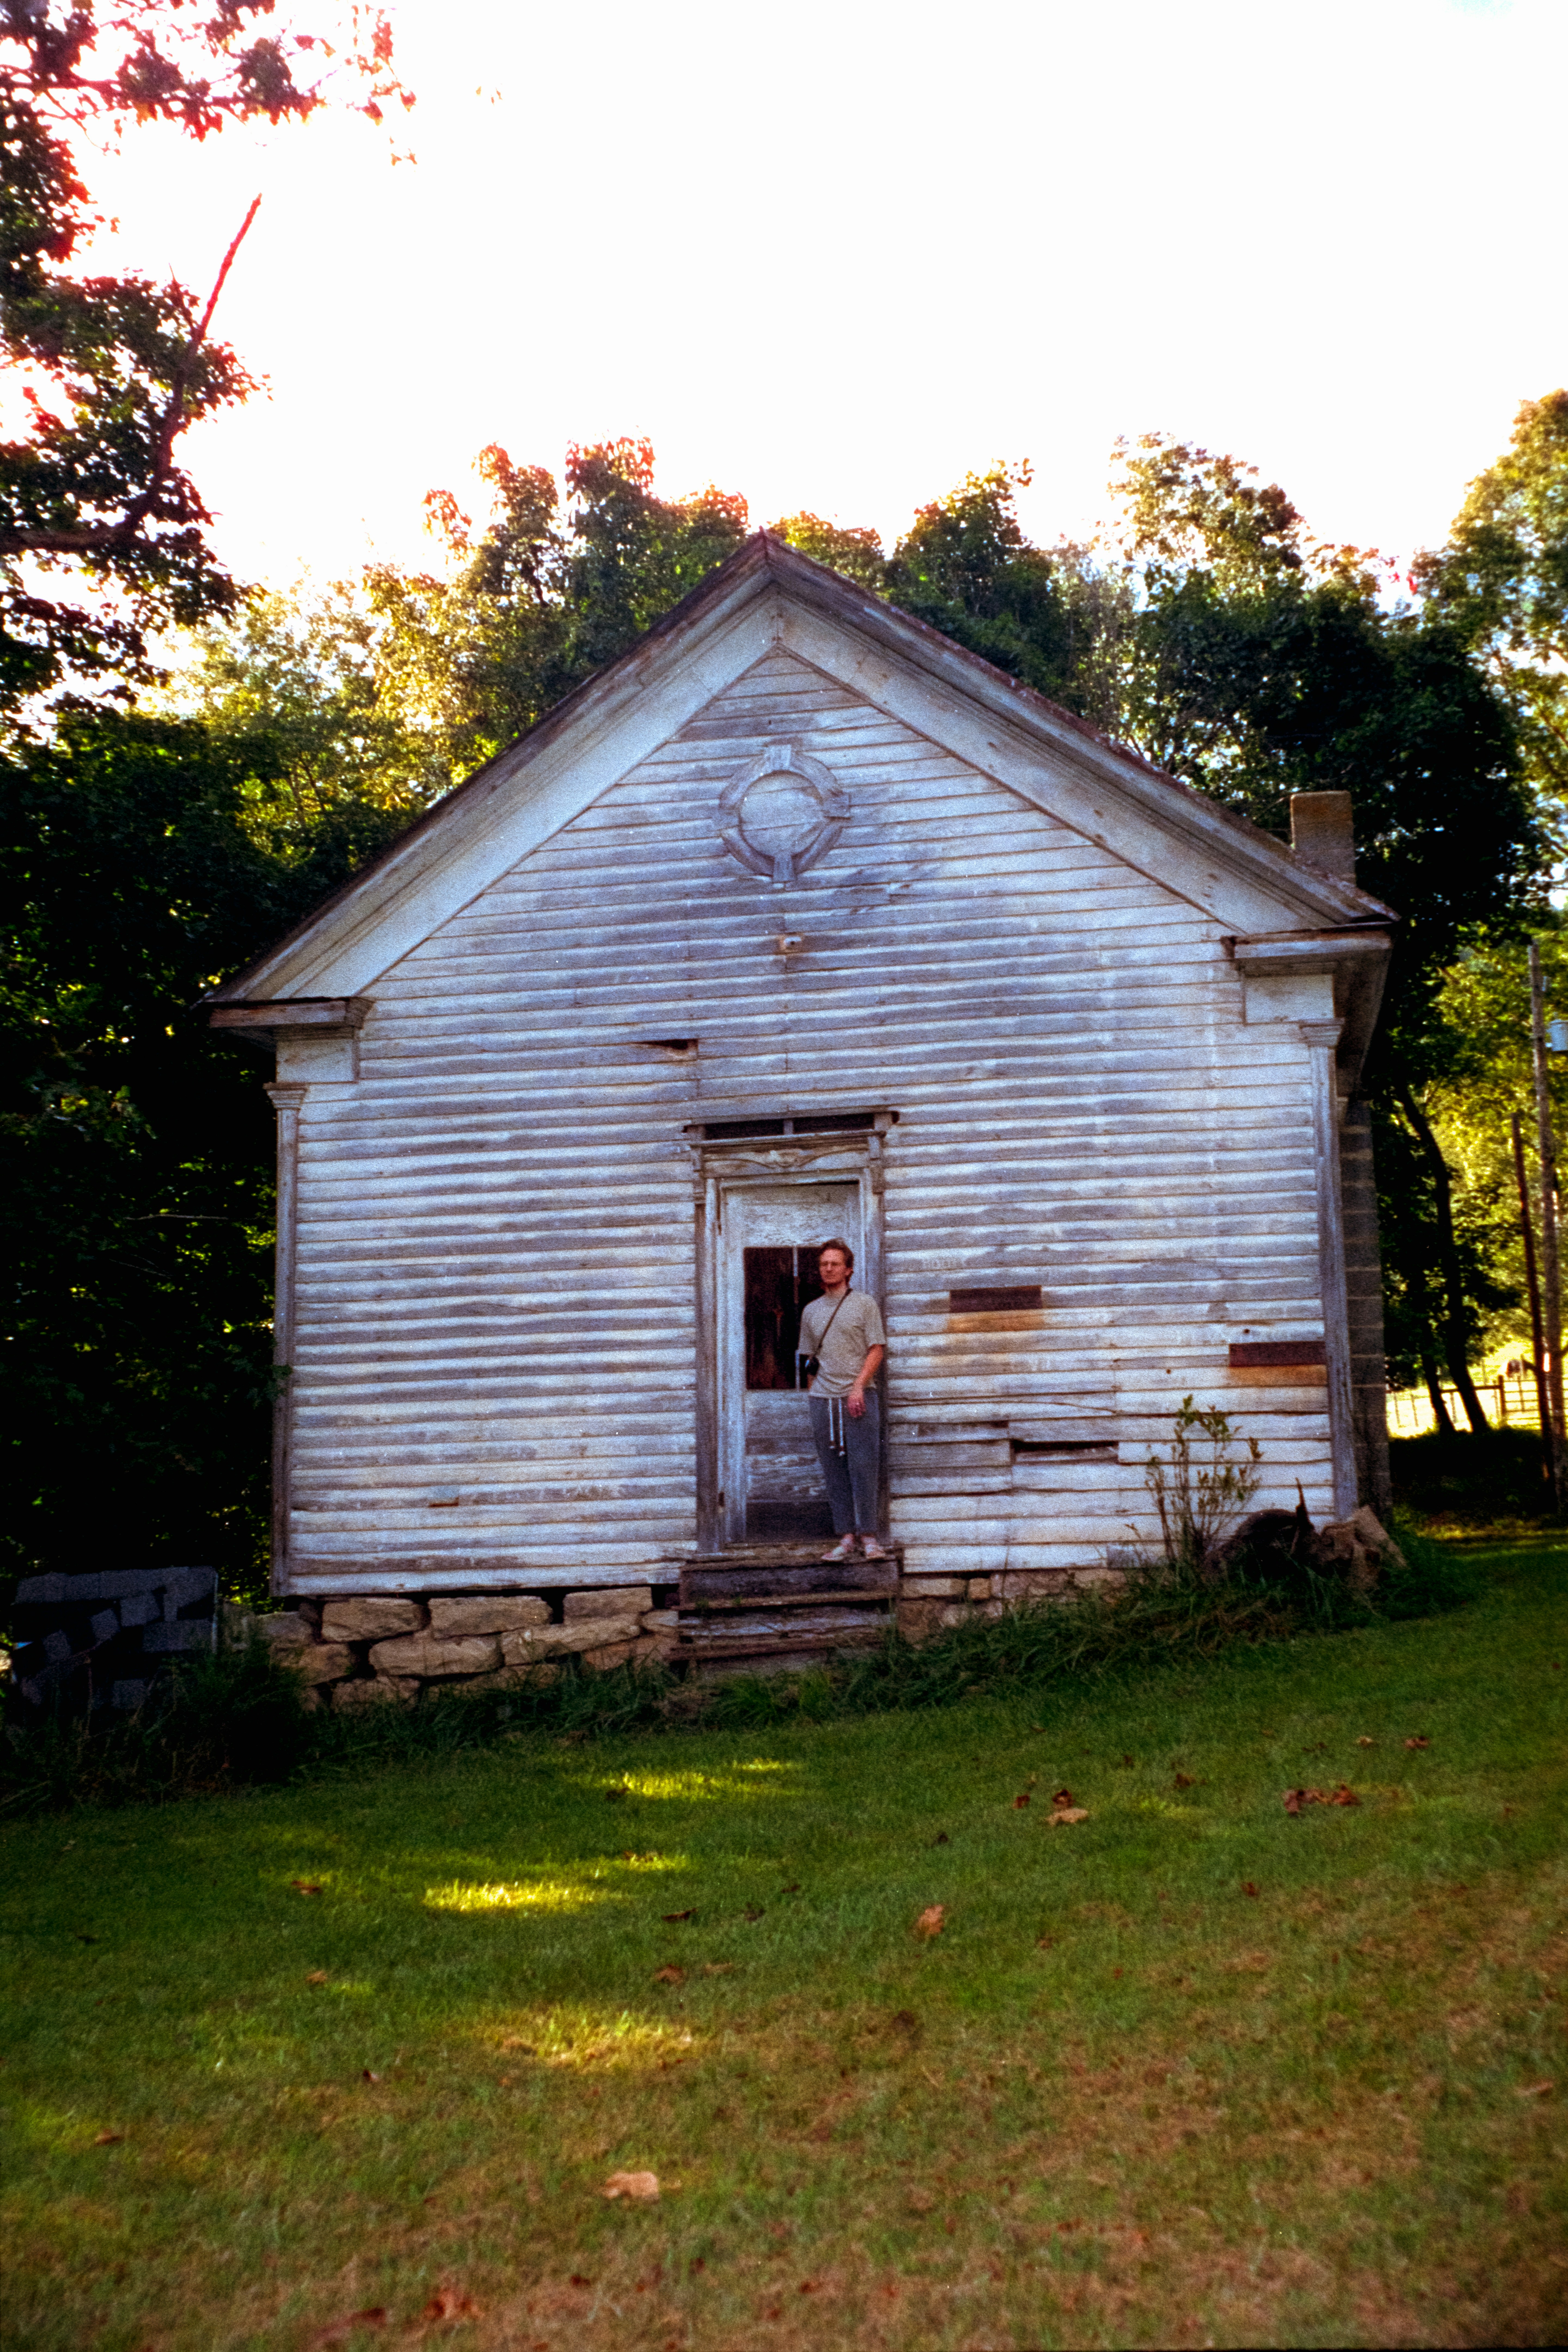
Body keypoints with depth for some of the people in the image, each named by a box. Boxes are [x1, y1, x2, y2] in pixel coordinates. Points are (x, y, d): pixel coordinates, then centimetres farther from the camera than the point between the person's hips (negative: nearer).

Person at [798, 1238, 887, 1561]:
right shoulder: (812, 1311, 16)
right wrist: (814, 1396, 8)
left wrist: (859, 1387, -13)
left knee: (863, 1468, -6)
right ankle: (846, 1537, 5)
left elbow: (877, 1349, -2)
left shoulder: (865, 1303, 4)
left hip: (859, 1397, -4)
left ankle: (869, 1536, -2)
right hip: (823, 1400, 4)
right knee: (835, 1473, 2)